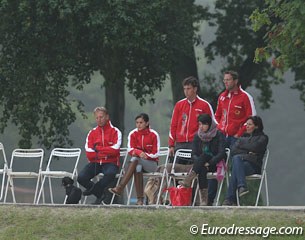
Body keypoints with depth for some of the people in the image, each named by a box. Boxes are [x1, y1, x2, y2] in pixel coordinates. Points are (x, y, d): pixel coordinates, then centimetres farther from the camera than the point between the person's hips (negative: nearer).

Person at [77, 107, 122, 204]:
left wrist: (97, 148, -7)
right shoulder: (92, 133, 11)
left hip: (110, 162, -3)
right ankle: (99, 194, -1)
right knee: (81, 178, -23)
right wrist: (105, 152, -9)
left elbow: (115, 150, -12)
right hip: (95, 162, 3)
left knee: (110, 174, -39)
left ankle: (94, 189, -12)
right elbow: (89, 154, 1)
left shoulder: (115, 132, 2)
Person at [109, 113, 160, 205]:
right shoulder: (133, 134, 3)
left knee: (135, 159, -33)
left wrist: (145, 155, -21)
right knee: (138, 167, -36)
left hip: (151, 163, -2)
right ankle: (140, 199, -40)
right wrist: (139, 152, -27)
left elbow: (155, 154, -5)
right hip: (138, 162, 2)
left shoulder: (153, 135, -5)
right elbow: (130, 150, -7)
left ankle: (120, 188, -44)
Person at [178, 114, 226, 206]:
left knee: (203, 156, -33)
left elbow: (221, 153, -13)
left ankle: (188, 180, -44)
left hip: (215, 164, -3)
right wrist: (200, 163, -16)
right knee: (202, 169, -34)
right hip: (201, 164, 3)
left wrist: (209, 163, -23)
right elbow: (193, 154, 4)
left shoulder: (218, 135, -4)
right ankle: (203, 199, -43)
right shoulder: (197, 136, 8)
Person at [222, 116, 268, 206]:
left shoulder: (262, 138, 13)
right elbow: (233, 150, 12)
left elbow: (254, 148, -7)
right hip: (240, 162, 4)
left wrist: (241, 145, 6)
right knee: (236, 158, -33)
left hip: (253, 165, -4)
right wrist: (247, 152, -2)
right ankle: (242, 186, -46)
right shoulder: (243, 137, 28)